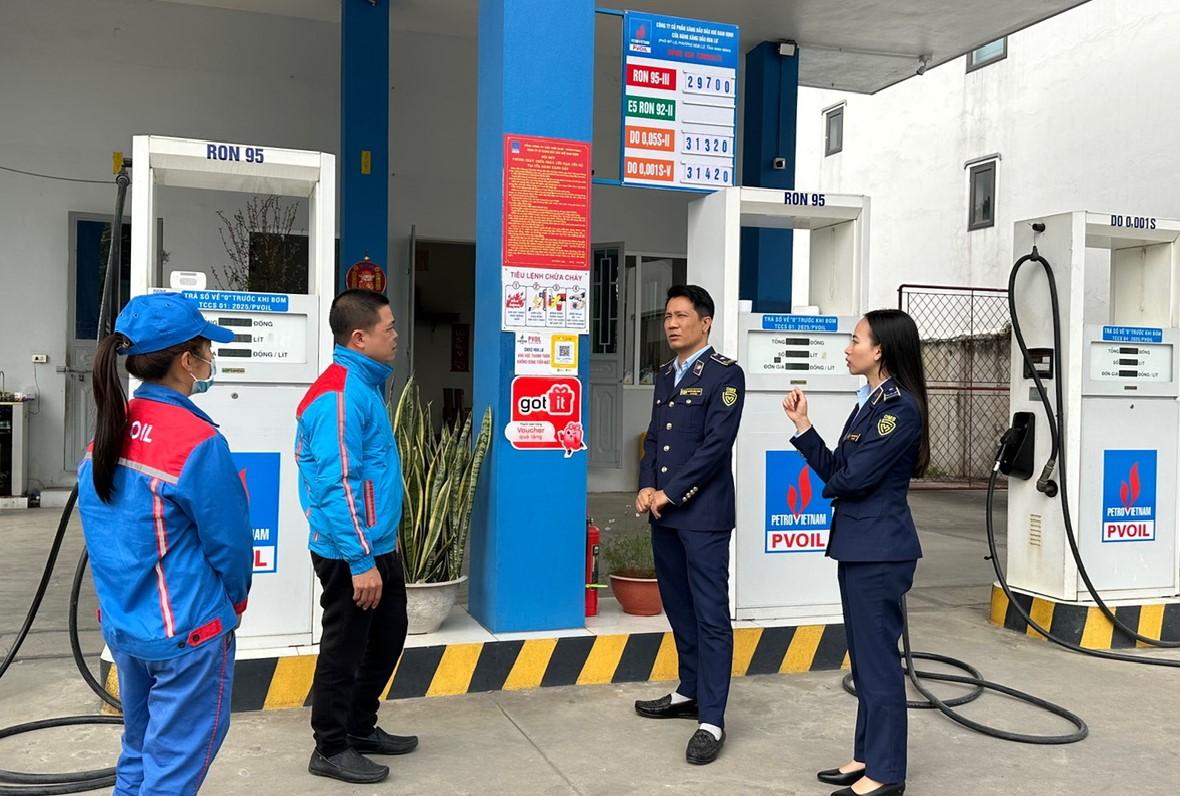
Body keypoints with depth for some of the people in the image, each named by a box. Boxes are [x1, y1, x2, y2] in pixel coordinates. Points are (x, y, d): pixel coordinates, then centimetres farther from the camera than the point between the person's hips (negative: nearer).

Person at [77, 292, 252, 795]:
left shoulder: (106, 433, 1)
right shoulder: (198, 441, -22)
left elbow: (102, 531, 8)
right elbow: (229, 541, -14)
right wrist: (233, 601, 6)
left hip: (121, 625, 8)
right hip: (188, 634, -8)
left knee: (138, 752, 22)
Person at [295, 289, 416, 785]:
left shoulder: (366, 384, 10)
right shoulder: (339, 396, -21)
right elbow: (337, 486, -25)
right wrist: (360, 562, -24)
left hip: (379, 545, 10)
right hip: (350, 553, -10)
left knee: (388, 636, 20)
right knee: (344, 649, 4)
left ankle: (361, 728, 36)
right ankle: (331, 748, 20)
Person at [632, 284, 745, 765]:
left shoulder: (725, 374, -7)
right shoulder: (665, 376, 16)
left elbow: (716, 445, -14)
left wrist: (669, 493, -14)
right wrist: (646, 488, -1)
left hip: (703, 513, -7)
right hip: (663, 512, 8)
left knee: (710, 615, -4)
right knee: (678, 608, 15)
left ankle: (711, 721, -1)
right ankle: (690, 693, 30)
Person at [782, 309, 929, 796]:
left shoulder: (901, 408, -16)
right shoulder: (870, 403, 13)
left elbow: (853, 478, -19)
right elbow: (833, 470, 10)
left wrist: (830, 485, 3)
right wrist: (802, 426, 2)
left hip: (880, 551, -10)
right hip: (859, 546, 10)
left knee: (878, 657, -1)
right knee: (864, 655, 15)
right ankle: (868, 756, 27)